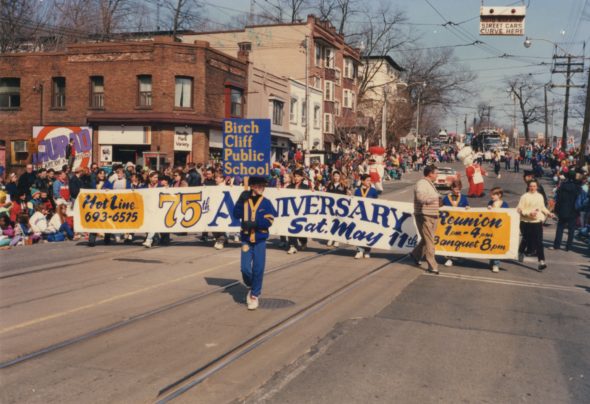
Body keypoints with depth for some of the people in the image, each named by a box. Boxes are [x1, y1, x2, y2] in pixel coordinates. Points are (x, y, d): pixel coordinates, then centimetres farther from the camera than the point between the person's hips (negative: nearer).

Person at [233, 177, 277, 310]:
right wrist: (241, 200, -18)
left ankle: (254, 295, 13)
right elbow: (236, 215, -7)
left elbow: (268, 221, -9)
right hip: (246, 239, 1)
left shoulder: (266, 202, 0)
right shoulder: (245, 200, 4)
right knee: (245, 268, -4)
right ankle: (251, 287, 25)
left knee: (258, 268, -1)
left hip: (260, 240, -1)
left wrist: (253, 224, -20)